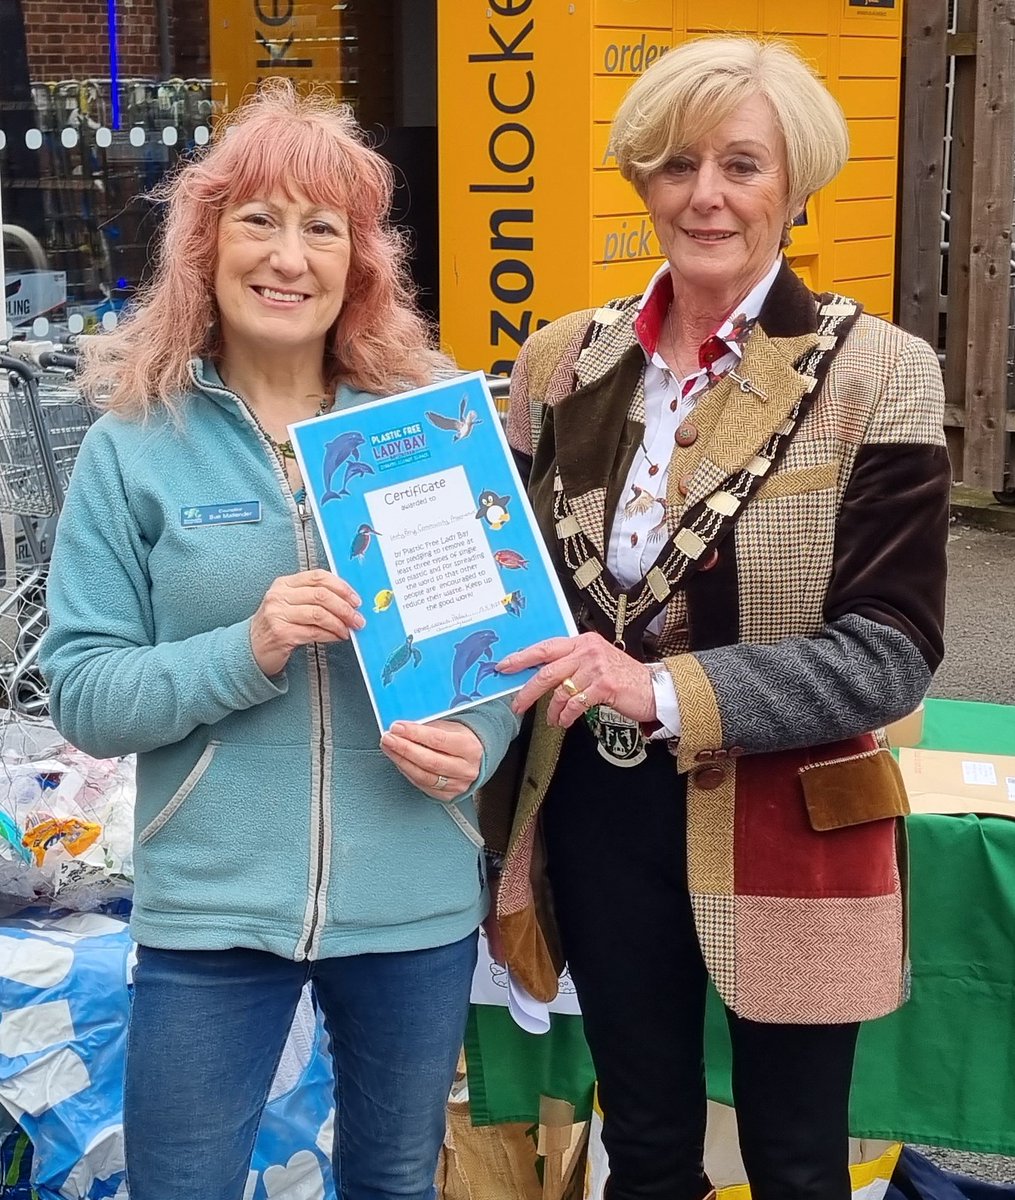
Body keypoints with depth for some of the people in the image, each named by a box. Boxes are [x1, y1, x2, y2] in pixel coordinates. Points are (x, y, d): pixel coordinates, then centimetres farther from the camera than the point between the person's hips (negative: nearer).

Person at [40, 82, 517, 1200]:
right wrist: (245, 653, -24)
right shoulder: (135, 446, -5)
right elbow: (81, 694, -8)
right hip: (210, 911, -1)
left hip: (414, 903, 2)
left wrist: (480, 741, -15)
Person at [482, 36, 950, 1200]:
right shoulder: (564, 361, 1)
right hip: (600, 819, 4)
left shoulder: (875, 373, -11)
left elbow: (891, 649, -16)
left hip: (786, 839, -3)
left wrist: (666, 692, -26)